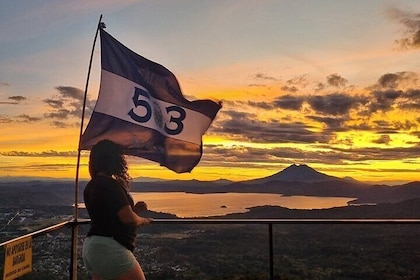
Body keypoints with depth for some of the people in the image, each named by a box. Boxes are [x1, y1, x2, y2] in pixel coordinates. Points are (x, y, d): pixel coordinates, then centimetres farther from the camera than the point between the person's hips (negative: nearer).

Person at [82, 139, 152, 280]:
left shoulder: (91, 186, 11)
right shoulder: (110, 185, -17)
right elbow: (129, 219, -20)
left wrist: (133, 209, 12)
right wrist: (143, 220, 1)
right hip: (109, 248, -9)